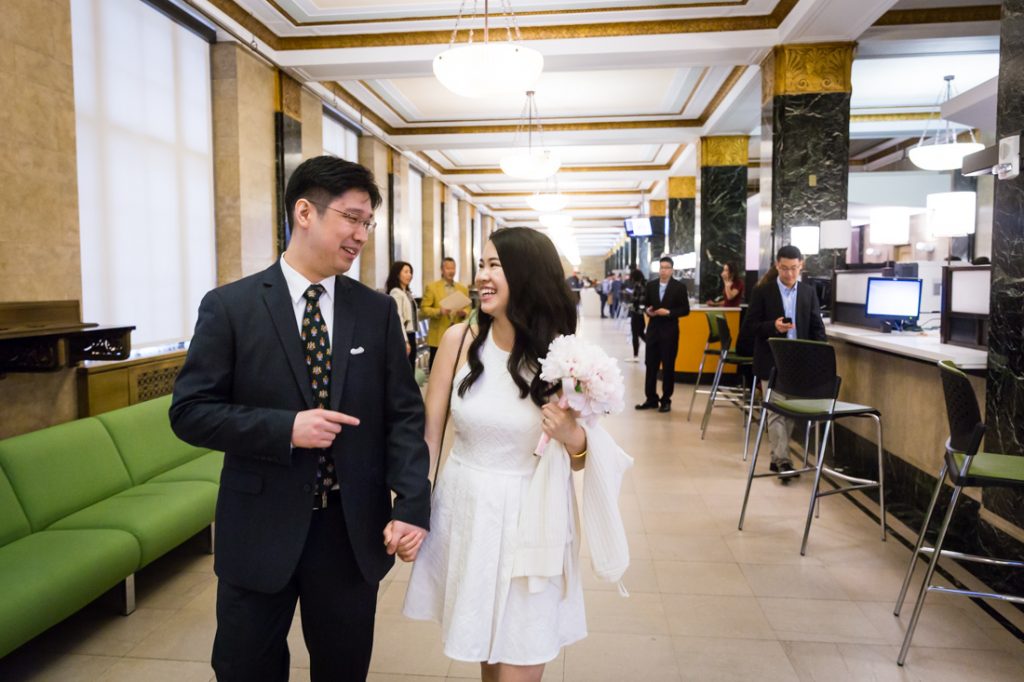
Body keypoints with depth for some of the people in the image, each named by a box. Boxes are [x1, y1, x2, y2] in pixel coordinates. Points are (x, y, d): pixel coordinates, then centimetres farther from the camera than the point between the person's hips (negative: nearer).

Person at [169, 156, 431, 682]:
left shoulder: (378, 311, 0)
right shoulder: (229, 307, -7)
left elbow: (403, 414, -1)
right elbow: (190, 412, -7)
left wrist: (411, 506, -11)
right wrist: (285, 427, -21)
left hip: (354, 533, 2)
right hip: (259, 533, -1)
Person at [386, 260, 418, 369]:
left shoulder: (407, 293, 17)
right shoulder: (396, 292, -11)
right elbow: (398, 318, -19)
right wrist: (405, 341, -23)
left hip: (410, 334, 9)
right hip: (403, 335, -9)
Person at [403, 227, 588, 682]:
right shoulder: (460, 340, -7)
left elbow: (577, 457, 1)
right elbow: (428, 434, 0)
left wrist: (574, 439, -21)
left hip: (527, 514, -1)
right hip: (464, 507, 2)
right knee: (482, 642, 19)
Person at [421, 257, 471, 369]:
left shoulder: (463, 288, 13)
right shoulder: (431, 287, 1)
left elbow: (468, 309, 13)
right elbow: (424, 309, -4)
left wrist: (464, 313, -11)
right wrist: (440, 311, -20)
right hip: (438, 336, -3)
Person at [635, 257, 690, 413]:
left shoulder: (679, 286, -4)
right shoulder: (650, 285, 7)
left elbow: (685, 310, -5)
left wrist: (668, 312, -18)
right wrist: (648, 311, -8)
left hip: (669, 331, -3)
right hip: (653, 330, 4)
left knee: (668, 366, 4)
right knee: (650, 365, 5)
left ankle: (666, 400, 14)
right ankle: (651, 399, 15)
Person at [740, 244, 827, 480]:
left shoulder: (809, 292, 6)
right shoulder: (762, 291, -3)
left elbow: (817, 328, 7)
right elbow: (748, 328, -5)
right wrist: (773, 327, -22)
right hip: (772, 363, -4)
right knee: (776, 411, -6)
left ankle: (777, 457, 22)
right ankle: (783, 460, -3)